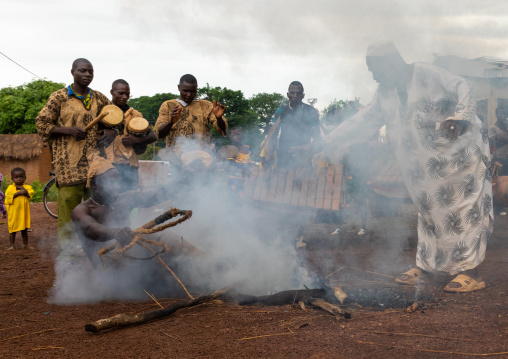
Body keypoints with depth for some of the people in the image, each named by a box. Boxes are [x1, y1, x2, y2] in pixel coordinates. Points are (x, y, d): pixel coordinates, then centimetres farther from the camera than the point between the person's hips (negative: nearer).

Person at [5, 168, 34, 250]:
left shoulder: (27, 187, 4)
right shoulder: (10, 188, 0)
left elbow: (30, 194, -14)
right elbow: (8, 195, -16)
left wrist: (21, 187, -12)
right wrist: (19, 192, -19)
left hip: (24, 214, 1)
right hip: (13, 214, -1)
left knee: (24, 230, 12)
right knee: (12, 230, 5)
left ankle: (25, 244, 23)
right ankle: (11, 245, 13)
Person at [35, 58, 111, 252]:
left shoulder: (99, 99, 14)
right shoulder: (59, 97, 2)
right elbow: (41, 123, 1)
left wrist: (112, 131, 2)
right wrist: (68, 130, -13)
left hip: (94, 161, 4)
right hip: (69, 162, -4)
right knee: (69, 201, -8)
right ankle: (66, 247, -1)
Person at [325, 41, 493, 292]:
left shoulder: (427, 74, -13)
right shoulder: (385, 93, 9)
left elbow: (464, 89, -18)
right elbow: (364, 121, 11)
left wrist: (458, 117, -32)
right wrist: (332, 142, 7)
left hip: (459, 151, -7)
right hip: (426, 164, 7)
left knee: (463, 208, -5)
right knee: (428, 210, 12)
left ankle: (471, 271, -2)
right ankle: (424, 265, 21)